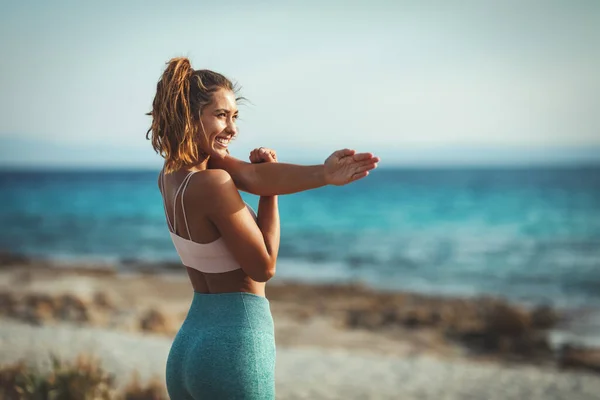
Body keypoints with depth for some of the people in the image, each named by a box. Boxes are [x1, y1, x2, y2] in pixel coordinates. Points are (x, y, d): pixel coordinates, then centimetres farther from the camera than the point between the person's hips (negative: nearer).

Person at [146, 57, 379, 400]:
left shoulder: (171, 175, 3)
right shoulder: (213, 183, -21)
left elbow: (252, 175, -11)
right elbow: (264, 267, -13)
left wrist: (323, 174, -26)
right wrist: (269, 192, -5)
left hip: (189, 344, 8)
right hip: (233, 345, -8)